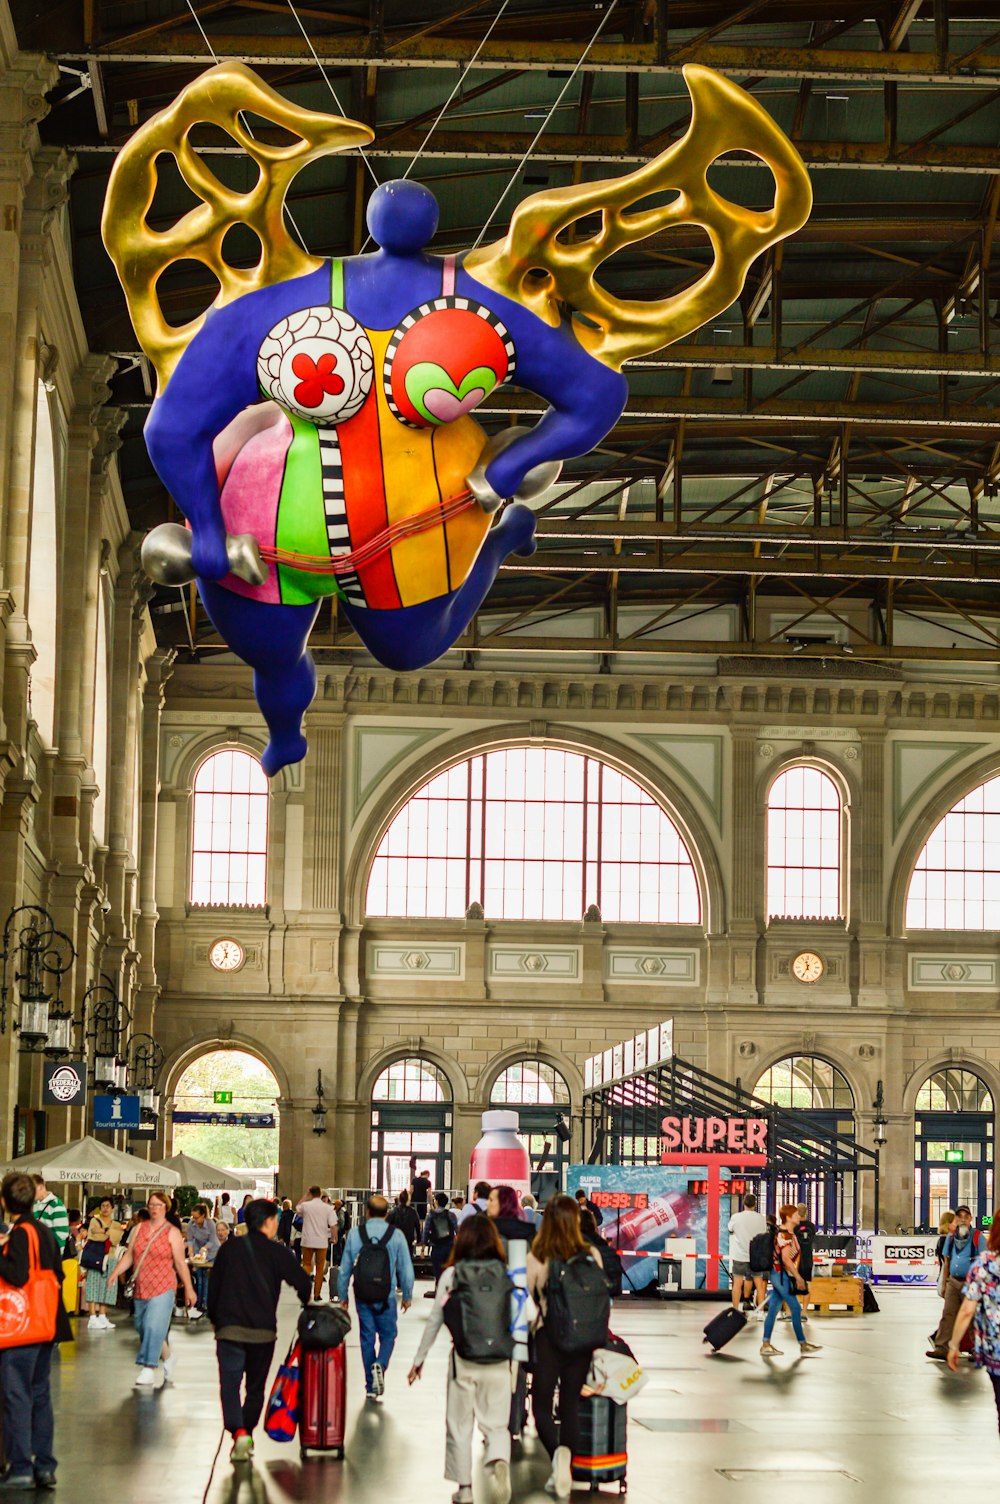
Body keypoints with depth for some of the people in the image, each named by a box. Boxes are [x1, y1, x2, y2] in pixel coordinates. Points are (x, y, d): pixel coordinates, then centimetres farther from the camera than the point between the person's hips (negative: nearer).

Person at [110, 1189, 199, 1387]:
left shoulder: (172, 1232, -2)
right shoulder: (140, 1229, 10)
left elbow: (180, 1263, -2)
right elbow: (129, 1256, 11)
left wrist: (189, 1289, -2)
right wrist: (116, 1272, -3)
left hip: (162, 1288, -5)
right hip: (141, 1288, 5)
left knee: (154, 1327, -13)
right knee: (142, 1327, 10)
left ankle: (149, 1370, -11)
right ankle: (168, 1357, 32)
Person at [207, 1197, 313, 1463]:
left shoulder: (229, 1248, 7)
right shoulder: (278, 1253, 0)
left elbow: (213, 1286, 11)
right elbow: (303, 1284, -1)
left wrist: (215, 1320, 22)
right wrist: (310, 1308, 19)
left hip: (230, 1328, 0)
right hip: (264, 1331, 0)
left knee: (230, 1384, -4)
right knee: (256, 1386, 16)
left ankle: (239, 1432, -24)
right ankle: (247, 1434, 18)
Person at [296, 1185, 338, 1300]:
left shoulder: (305, 1205, -5)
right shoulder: (327, 1208, -6)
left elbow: (297, 1208, 19)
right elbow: (333, 1225, -11)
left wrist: (305, 1196, 19)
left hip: (308, 1240, 0)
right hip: (322, 1242, 0)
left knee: (307, 1265, 13)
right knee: (320, 1267, 10)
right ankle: (316, 1294, 11)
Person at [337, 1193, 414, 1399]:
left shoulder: (354, 1234, -1)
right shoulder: (396, 1235, -4)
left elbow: (345, 1268, 2)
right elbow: (406, 1268, -1)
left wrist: (342, 1296, 14)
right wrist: (407, 1295, 12)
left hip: (362, 1296, 1)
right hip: (386, 1297, -1)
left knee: (367, 1337, 10)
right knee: (388, 1334, 12)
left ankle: (371, 1386, 12)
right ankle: (380, 1365, -18)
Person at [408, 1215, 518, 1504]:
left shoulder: (452, 1274, -2)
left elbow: (434, 1320, 2)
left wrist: (419, 1358, 12)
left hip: (464, 1359, -1)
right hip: (499, 1360, 1)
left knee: (459, 1425, 12)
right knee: (496, 1425, 7)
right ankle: (500, 1463, -22)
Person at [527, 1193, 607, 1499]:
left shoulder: (536, 1258, -10)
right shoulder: (591, 1255, -5)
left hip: (548, 1336, -2)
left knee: (542, 1405, 7)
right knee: (571, 1405, 14)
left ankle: (556, 1452, -19)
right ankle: (566, 1455, -2)